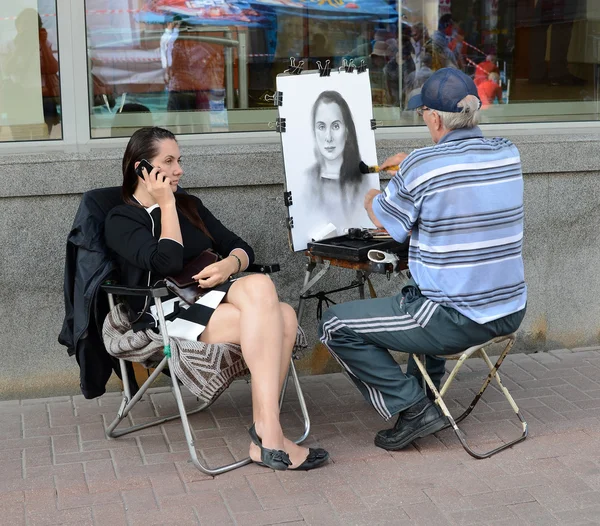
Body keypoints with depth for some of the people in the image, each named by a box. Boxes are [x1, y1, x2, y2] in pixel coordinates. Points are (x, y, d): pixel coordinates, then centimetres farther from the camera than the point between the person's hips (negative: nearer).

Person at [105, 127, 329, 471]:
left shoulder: (190, 205, 26)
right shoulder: (121, 220, 6)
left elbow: (241, 248, 19)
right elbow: (167, 263, -12)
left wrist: (229, 265, -5)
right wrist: (167, 205, -2)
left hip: (210, 299, 6)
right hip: (168, 315, -6)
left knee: (284, 318, -28)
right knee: (260, 288, -32)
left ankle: (264, 438, -31)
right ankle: (268, 435, -36)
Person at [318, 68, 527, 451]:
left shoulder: (422, 167, -18)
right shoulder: (508, 154, 1)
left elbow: (384, 221, -1)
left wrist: (372, 199, 21)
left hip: (457, 320, -8)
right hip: (511, 312, 8)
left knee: (336, 327, 3)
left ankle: (414, 408, 2)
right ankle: (426, 385, 44)